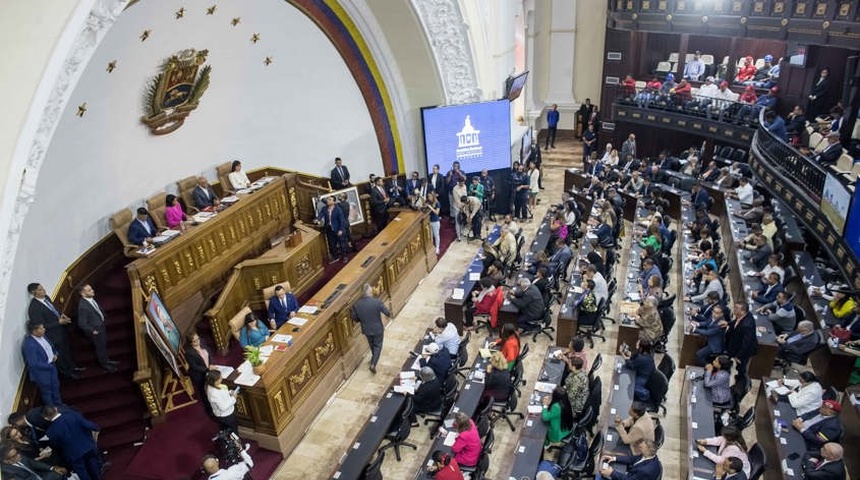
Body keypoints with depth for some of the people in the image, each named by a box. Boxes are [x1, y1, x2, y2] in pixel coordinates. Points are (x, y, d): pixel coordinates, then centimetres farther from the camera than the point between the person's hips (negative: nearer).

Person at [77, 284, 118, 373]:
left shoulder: (91, 298, -8)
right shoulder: (82, 306, -33)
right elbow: (82, 323, -27)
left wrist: (103, 317, 11)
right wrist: (92, 331, -18)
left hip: (101, 326, 8)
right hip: (96, 331, -7)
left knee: (104, 345, 26)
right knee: (100, 347, 14)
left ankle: (107, 360, 48)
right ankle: (104, 364, 36)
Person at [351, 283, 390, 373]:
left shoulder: (356, 304, -16)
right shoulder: (377, 302, -25)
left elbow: (355, 319, -4)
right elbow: (387, 312, -16)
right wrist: (389, 314, 7)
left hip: (366, 329, 3)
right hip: (377, 329, -3)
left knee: (372, 345, 28)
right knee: (378, 346, 18)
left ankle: (374, 359, 51)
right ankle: (373, 364, 7)